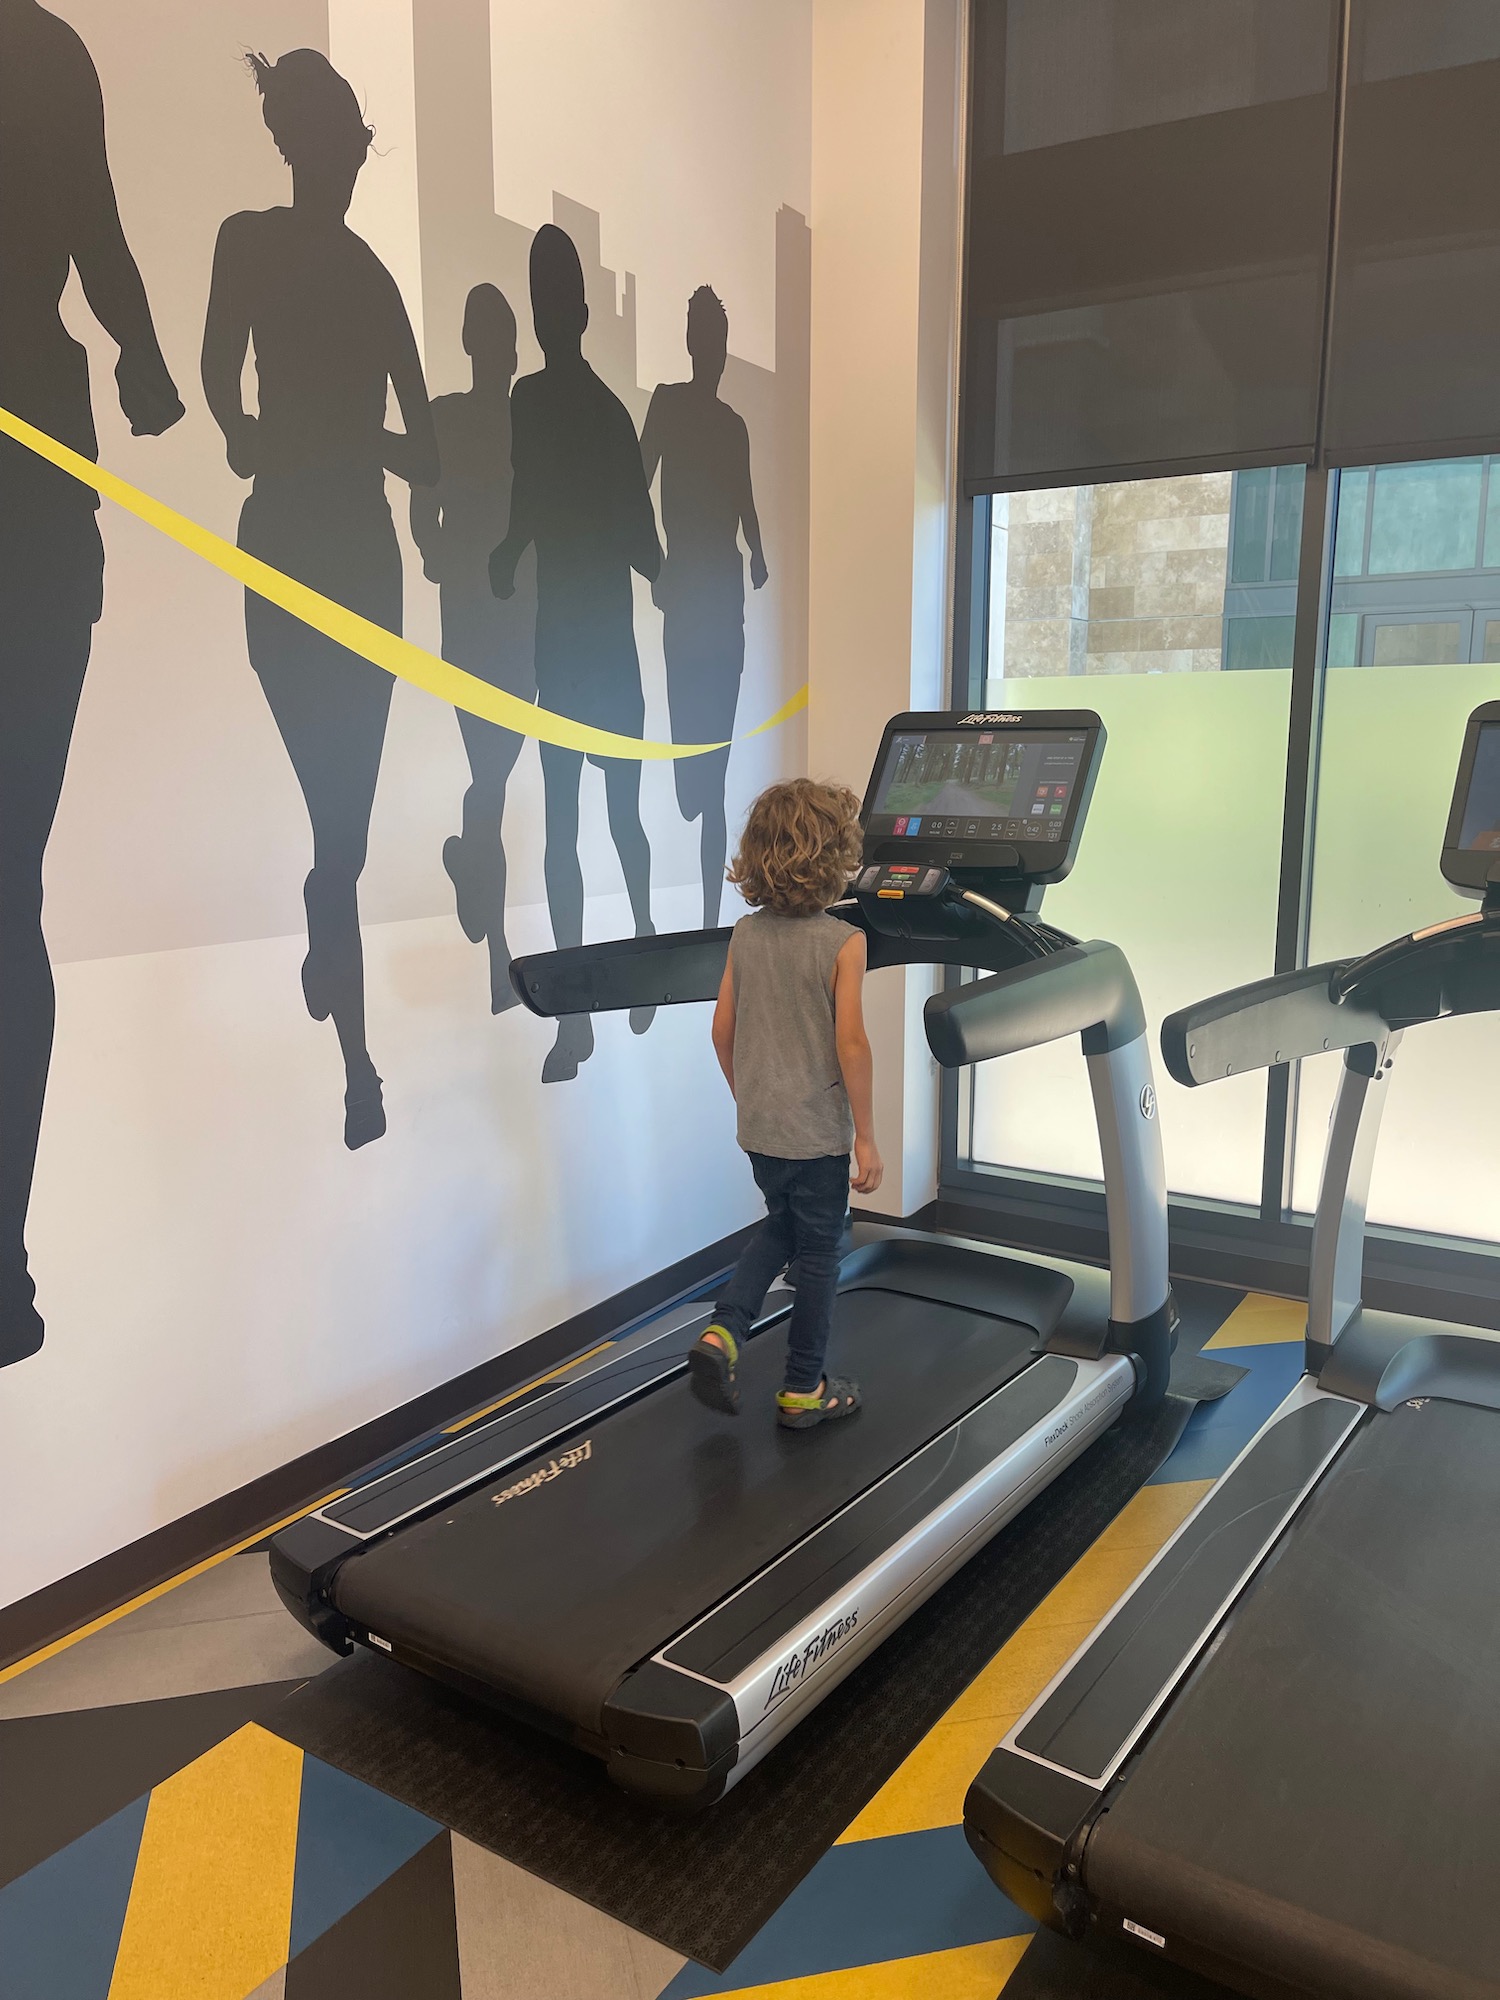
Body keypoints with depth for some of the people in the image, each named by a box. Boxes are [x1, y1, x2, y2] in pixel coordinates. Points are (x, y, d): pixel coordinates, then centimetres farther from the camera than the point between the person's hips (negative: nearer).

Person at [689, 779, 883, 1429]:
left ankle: (722, 1333, 12)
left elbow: (723, 1030, 4)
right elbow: (850, 1045, -19)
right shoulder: (844, 942, -16)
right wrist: (866, 1137, -10)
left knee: (780, 1227, 27)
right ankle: (803, 1390, 23)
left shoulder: (746, 934, -1)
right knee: (818, 1254, 12)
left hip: (758, 1127, 5)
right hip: (818, 1131, -5)